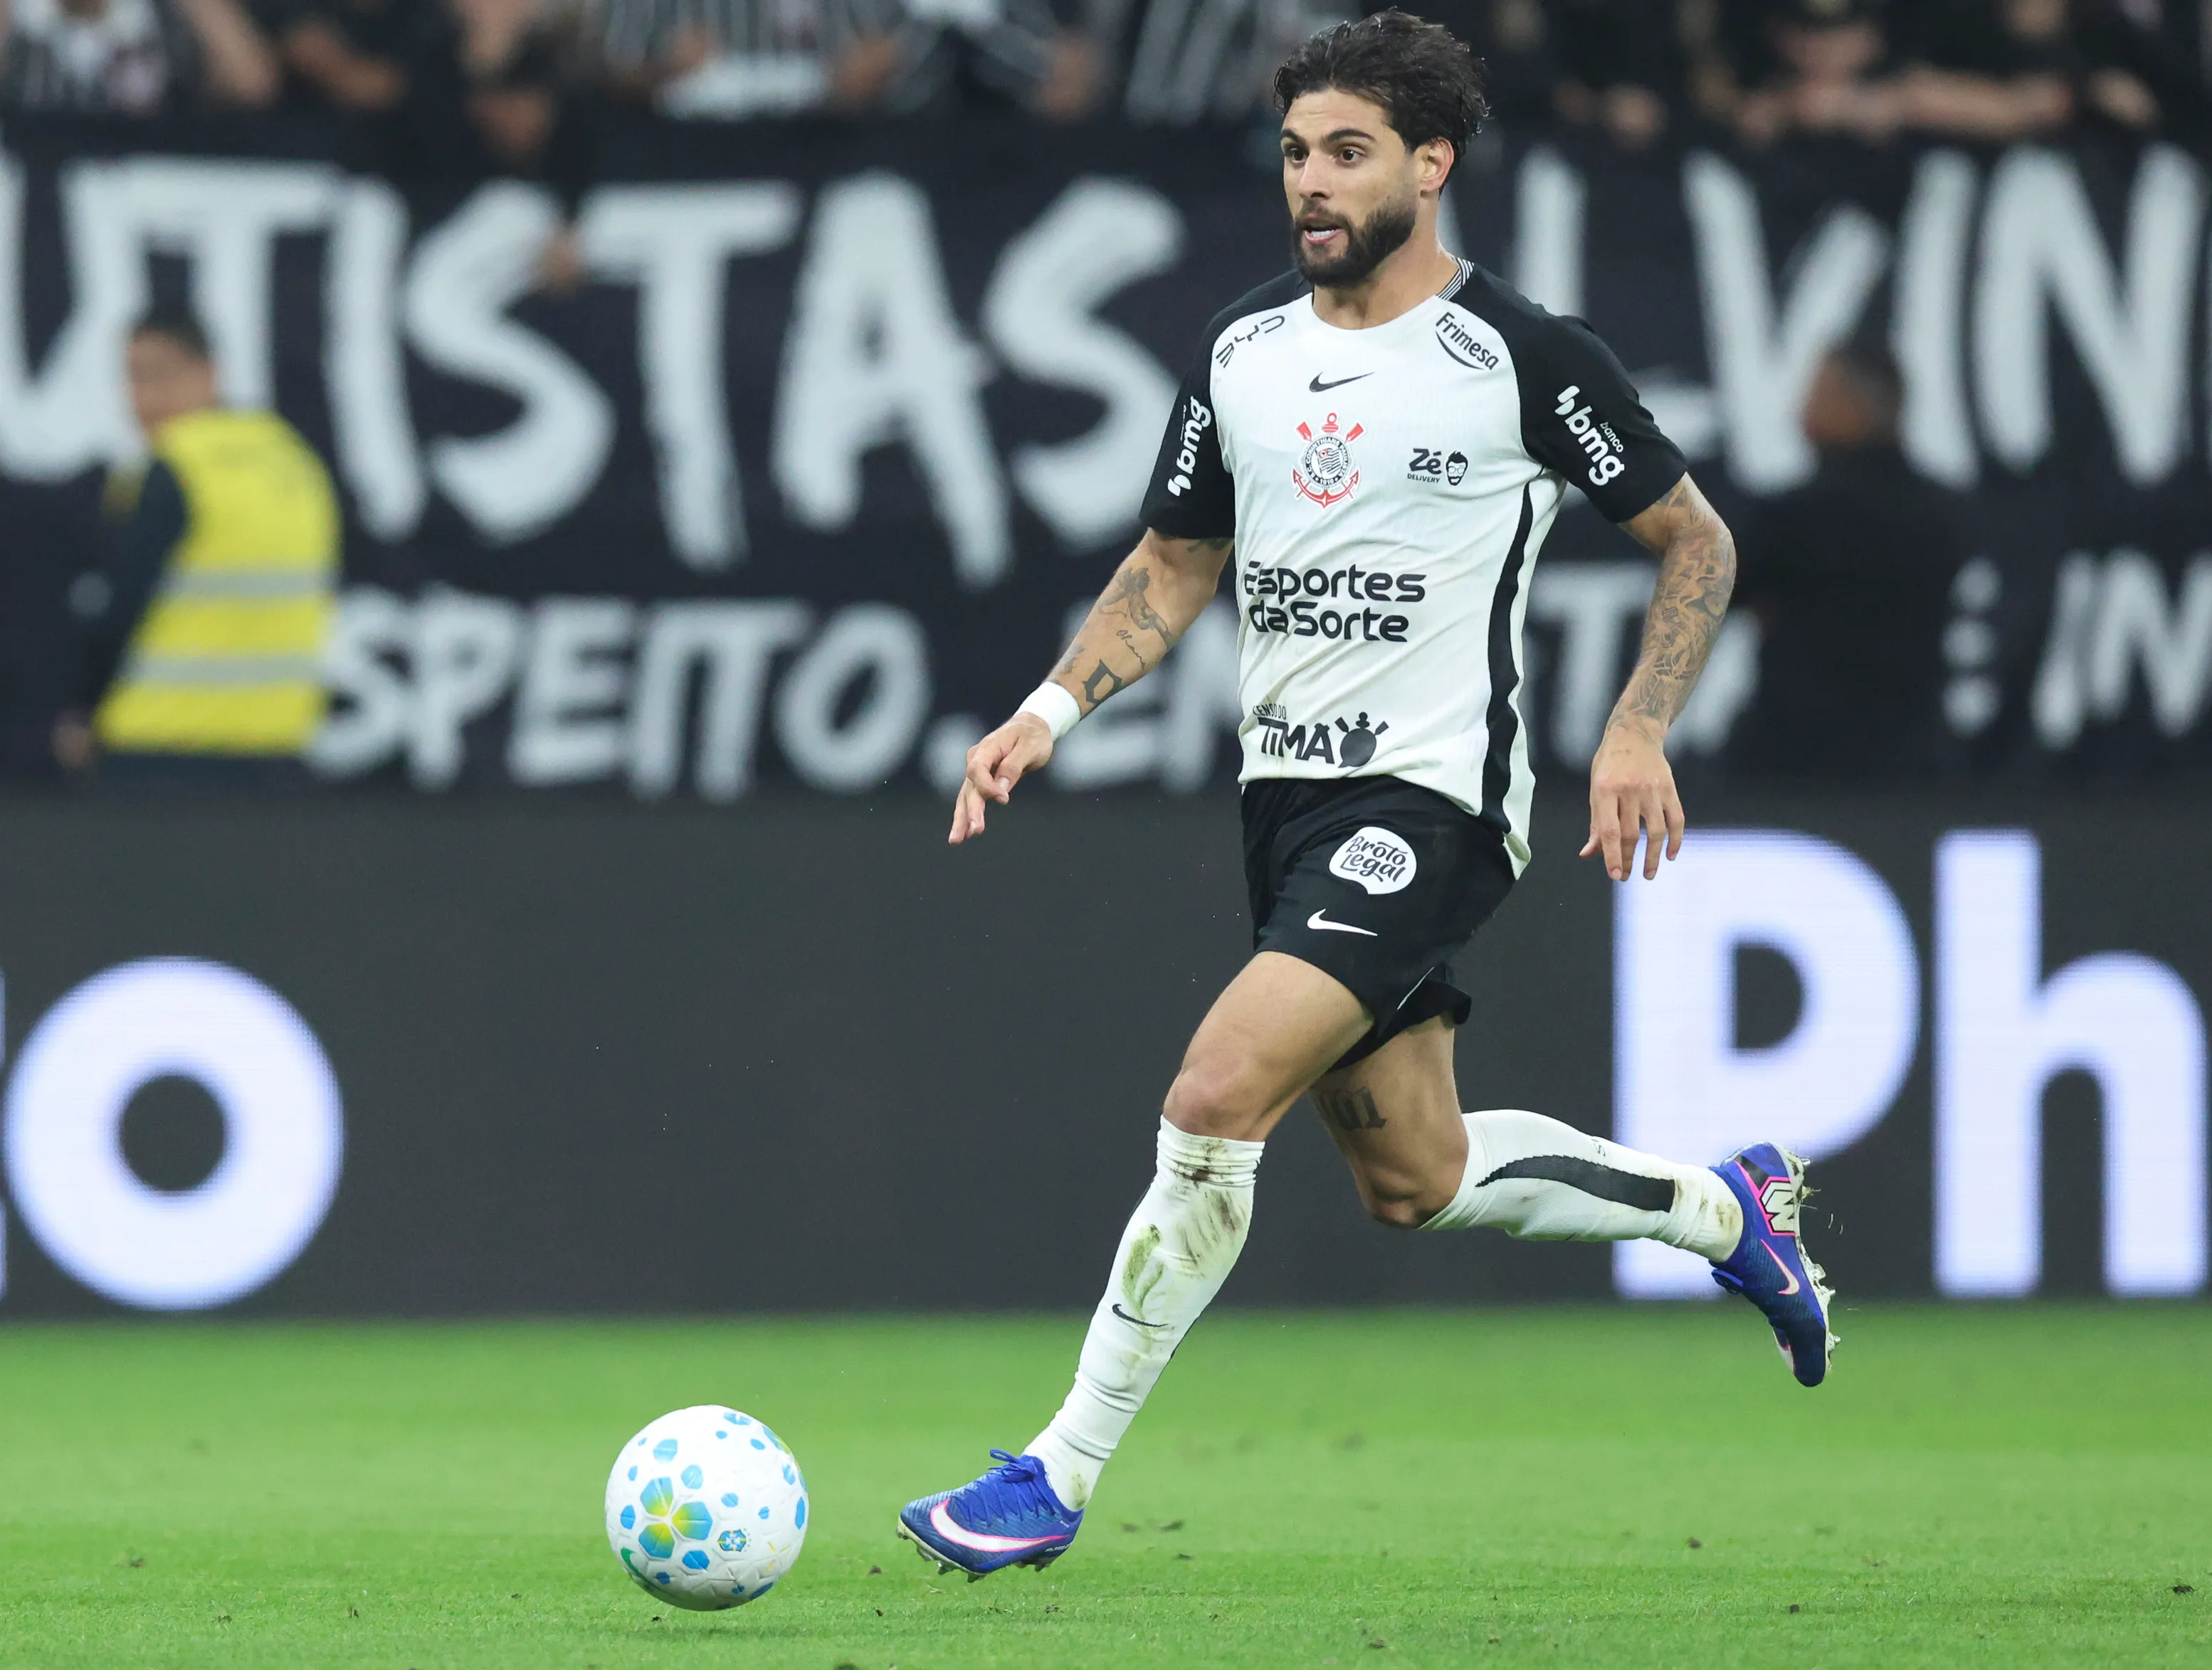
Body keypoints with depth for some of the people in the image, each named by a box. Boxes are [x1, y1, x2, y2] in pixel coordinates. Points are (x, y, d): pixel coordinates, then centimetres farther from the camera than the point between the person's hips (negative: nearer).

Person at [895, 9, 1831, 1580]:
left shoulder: (1520, 356, -9)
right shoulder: (1246, 348, 8)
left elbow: (1697, 542, 0)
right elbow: (1174, 566, 18)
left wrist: (1637, 732, -12)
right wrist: (1051, 710, 3)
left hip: (1432, 800, -7)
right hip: (1287, 790, 7)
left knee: (1216, 1100, -21)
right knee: (1415, 1179, 13)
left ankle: (1062, 1477, -14)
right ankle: (1723, 1206, 38)